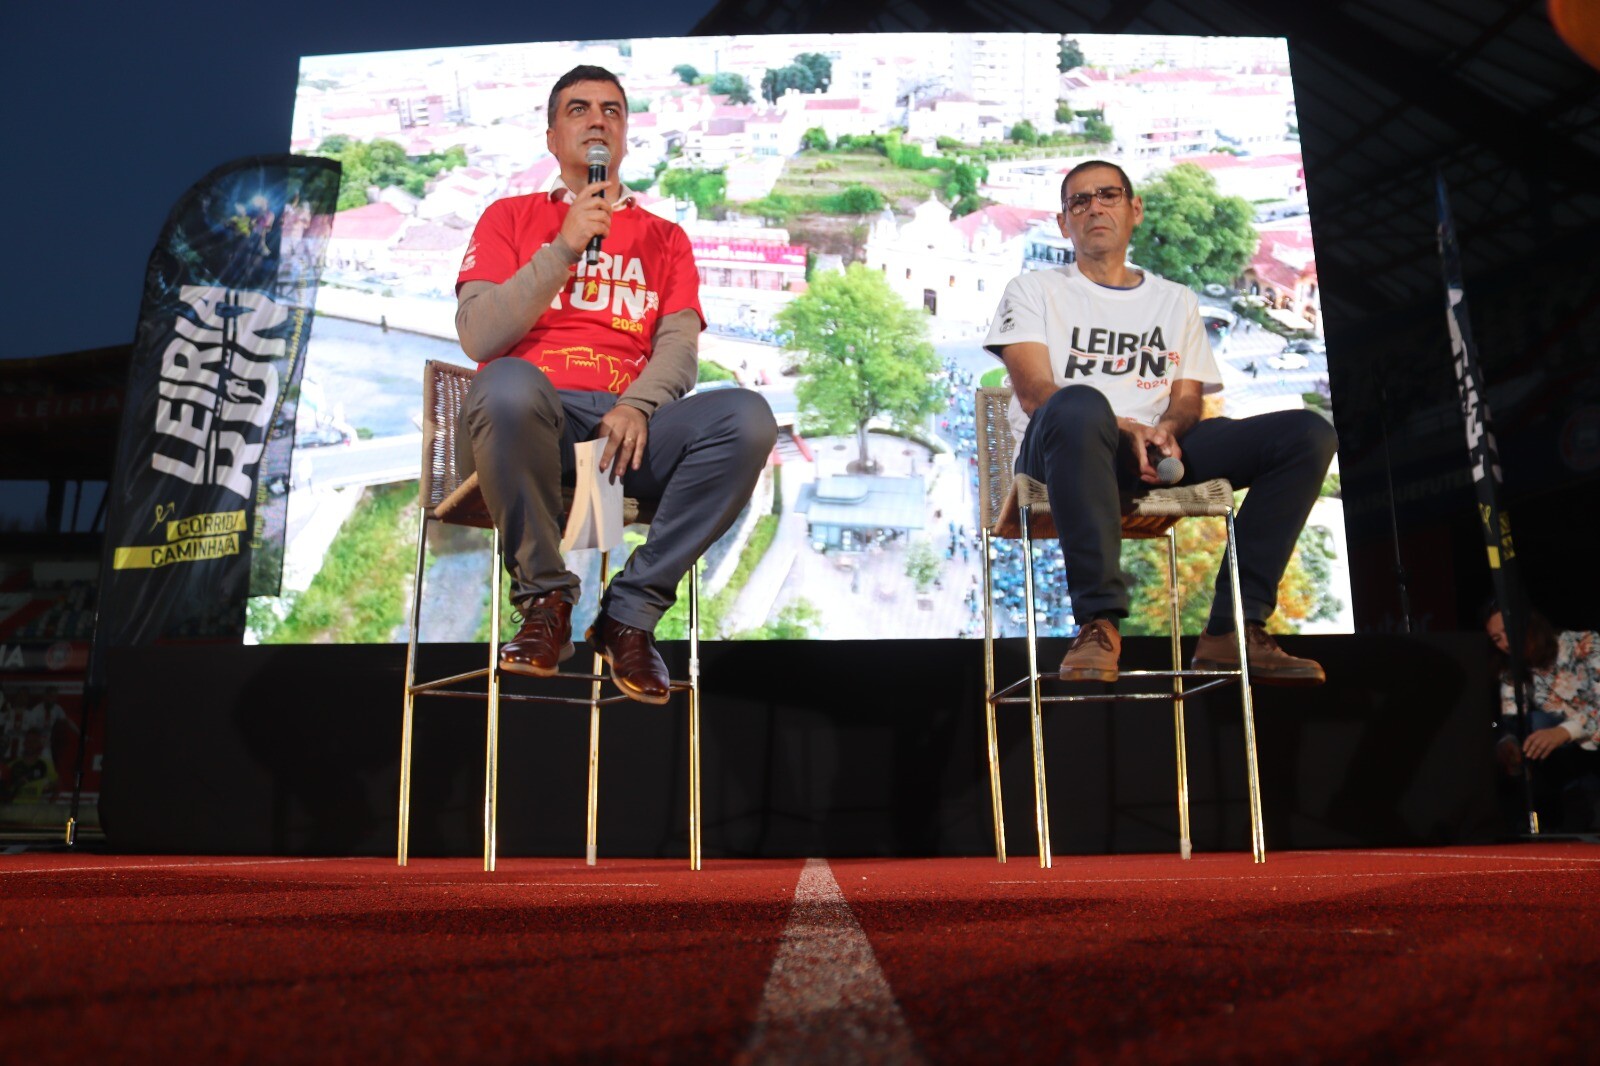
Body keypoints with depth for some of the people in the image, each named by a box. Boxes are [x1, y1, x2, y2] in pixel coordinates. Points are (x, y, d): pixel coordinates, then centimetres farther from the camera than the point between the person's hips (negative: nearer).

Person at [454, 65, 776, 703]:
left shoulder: (664, 238, 23)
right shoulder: (510, 218, 18)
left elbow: (679, 346, 6)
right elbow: (478, 338, 2)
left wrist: (637, 406, -16)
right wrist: (564, 248, -4)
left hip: (628, 422, 2)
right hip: (531, 417, -1)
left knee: (747, 417, -28)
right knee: (509, 383, -39)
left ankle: (631, 611, -17)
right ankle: (545, 597, -16)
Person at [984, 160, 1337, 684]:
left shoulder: (1177, 301, 26)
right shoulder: (1035, 290, 15)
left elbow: (1188, 399, 14)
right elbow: (1034, 391, -1)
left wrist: (1166, 427, -12)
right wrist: (1125, 428, -17)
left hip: (1156, 450, 4)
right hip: (1057, 451, -4)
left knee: (1307, 433, -15)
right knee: (1079, 404, -41)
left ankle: (1230, 630, -18)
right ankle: (1099, 622, -34)